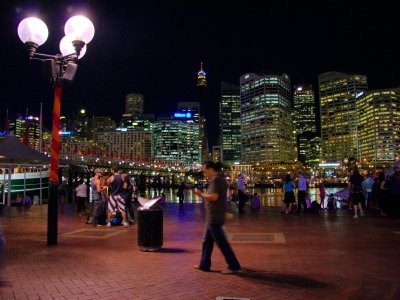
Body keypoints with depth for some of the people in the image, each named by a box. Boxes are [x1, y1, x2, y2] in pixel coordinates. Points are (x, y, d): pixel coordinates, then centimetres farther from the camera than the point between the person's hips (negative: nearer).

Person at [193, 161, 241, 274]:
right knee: (207, 240, 16)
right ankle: (204, 264, 24)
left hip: (214, 217, -11)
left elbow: (214, 197, -26)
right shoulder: (220, 179, 15)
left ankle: (234, 266, 4)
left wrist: (201, 194, -14)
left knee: (221, 242, -3)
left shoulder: (215, 180, -17)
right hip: (213, 216, 11)